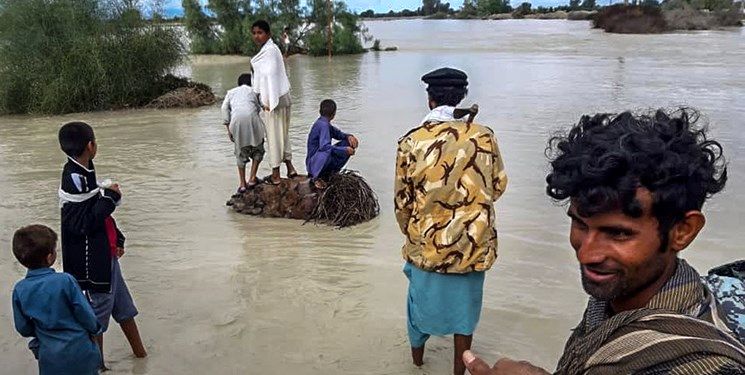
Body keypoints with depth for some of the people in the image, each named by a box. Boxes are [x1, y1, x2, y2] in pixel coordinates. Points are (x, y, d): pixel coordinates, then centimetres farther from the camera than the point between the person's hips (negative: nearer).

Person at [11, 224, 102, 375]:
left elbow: (23, 329, -1)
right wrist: (95, 328, 7)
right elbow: (85, 313, -13)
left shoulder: (19, 290, -10)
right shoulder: (65, 281, -20)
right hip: (81, 352, -3)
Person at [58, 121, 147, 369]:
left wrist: (117, 239, 16)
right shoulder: (74, 178, -22)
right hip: (92, 262, -9)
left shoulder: (83, 173, 7)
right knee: (99, 311, 6)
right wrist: (111, 197, -20)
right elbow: (82, 223, -26)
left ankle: (140, 353, 33)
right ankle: (98, 365, 24)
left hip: (104, 254, 9)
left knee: (123, 304, 18)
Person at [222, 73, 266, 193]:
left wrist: (228, 129, 12)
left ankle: (242, 184, 15)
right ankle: (252, 178, 11)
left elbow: (225, 108, 14)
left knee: (241, 152, 15)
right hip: (251, 117, -1)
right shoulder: (253, 90, 28)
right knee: (257, 149, 18)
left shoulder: (231, 92, 30)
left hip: (236, 120, 2)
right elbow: (259, 108, 13)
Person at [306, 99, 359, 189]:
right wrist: (345, 150, -26)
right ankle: (317, 177, -15)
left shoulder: (325, 123, 9)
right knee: (327, 152, -41)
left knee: (348, 143, 7)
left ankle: (328, 173, 9)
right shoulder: (323, 125, -19)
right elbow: (324, 146, -32)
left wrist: (349, 136, -1)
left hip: (325, 158, 10)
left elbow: (338, 134, 21)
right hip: (314, 163, -10)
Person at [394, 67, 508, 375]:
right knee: (465, 303, 19)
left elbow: (402, 201, -6)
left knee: (422, 295, 24)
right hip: (473, 243, 0)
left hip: (427, 242, 0)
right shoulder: (483, 136, -12)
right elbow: (498, 186, 1)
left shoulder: (411, 141, -14)